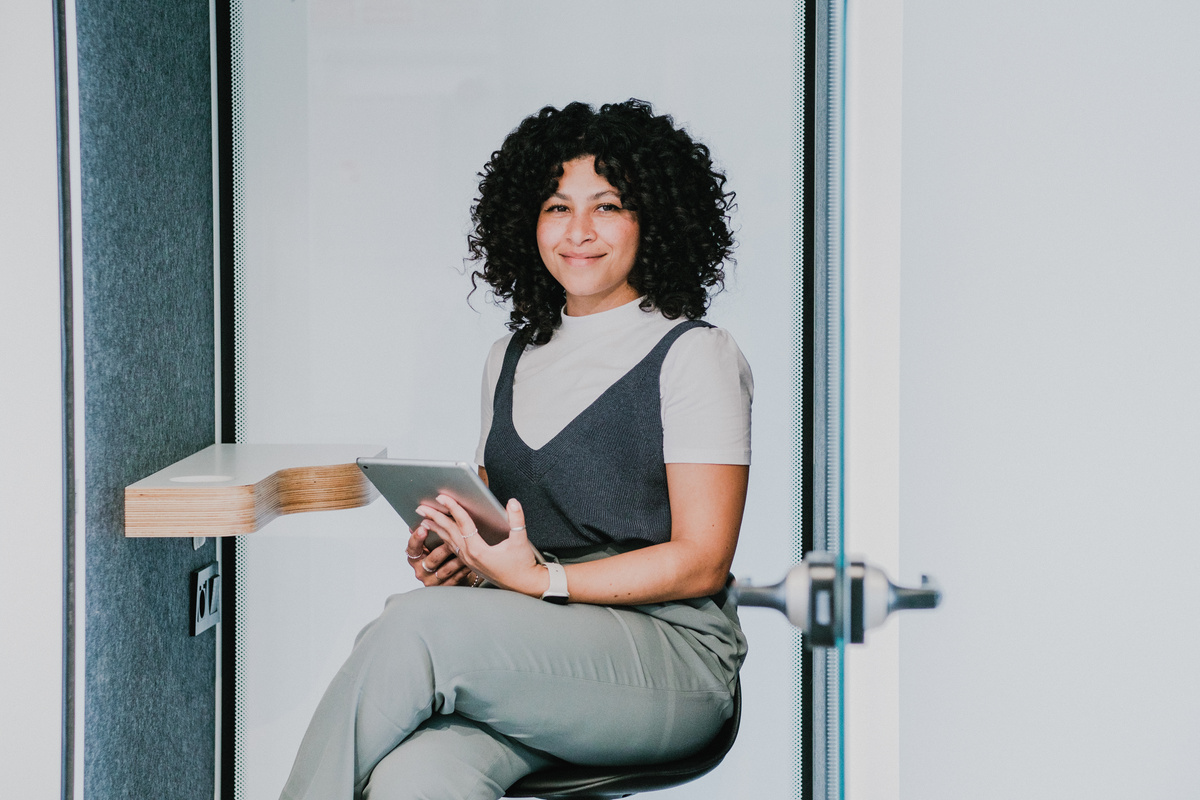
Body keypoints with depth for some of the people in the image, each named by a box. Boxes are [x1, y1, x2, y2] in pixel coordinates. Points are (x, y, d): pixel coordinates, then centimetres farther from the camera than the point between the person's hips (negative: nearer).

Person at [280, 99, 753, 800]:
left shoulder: (695, 356, -1)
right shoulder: (513, 359, 19)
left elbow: (701, 563, -7)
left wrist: (543, 581, -17)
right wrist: (453, 553, 2)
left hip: (669, 651, -4)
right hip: (527, 652, 5)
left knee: (417, 624, -29)